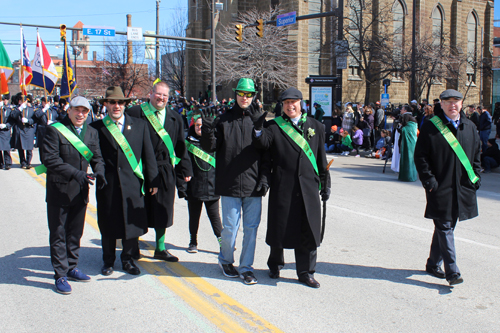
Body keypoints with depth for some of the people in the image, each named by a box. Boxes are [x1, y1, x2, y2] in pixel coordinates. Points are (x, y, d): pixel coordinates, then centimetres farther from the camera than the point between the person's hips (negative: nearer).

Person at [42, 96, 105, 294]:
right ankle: (60, 275, 14)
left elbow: (96, 157, 9)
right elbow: (50, 160, -17)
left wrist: (99, 171, -14)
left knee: (75, 233, 16)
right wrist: (74, 173, -27)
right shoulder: (54, 130, -10)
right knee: (58, 234, 4)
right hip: (59, 191, -5)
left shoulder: (92, 132, 7)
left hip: (80, 191, 5)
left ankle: (71, 268, 31)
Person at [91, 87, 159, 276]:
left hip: (133, 183, 1)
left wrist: (152, 180, 3)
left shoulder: (140, 125, 6)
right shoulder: (96, 127, 2)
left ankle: (128, 258, 27)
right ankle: (108, 260, 29)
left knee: (133, 222, 8)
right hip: (108, 184, -1)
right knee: (108, 224, 10)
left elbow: (148, 154, 6)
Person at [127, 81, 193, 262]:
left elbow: (180, 146, 12)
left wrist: (185, 169, 7)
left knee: (162, 211, 11)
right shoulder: (135, 113, -3)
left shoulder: (175, 118, 10)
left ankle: (160, 248, 25)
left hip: (165, 171, 4)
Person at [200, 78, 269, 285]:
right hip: (229, 184, -1)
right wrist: (207, 130, -15)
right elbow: (210, 148, 3)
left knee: (251, 228, 6)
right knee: (230, 228, 3)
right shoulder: (224, 120, 5)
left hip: (253, 185, 1)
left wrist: (264, 178, -2)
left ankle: (246, 267, 20)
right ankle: (226, 260, 29)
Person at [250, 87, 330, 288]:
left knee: (308, 230, 4)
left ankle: (306, 272, 18)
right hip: (283, 187, -2)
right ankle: (275, 264, 31)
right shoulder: (274, 126, 4)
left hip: (309, 187, 2)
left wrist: (325, 184, 10)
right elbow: (263, 143, -15)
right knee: (280, 227, 8)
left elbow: (322, 158, 12)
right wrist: (259, 129, -34)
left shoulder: (316, 127, 11)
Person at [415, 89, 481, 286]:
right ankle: (452, 272, -1)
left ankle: (433, 264, 29)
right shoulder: (430, 128, -6)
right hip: (440, 188, -5)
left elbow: (476, 155, 18)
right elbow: (420, 156, -6)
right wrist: (429, 180, -12)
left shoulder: (470, 128, 10)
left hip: (463, 188, 5)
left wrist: (476, 177, 8)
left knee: (445, 226, 15)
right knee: (445, 228, -5)